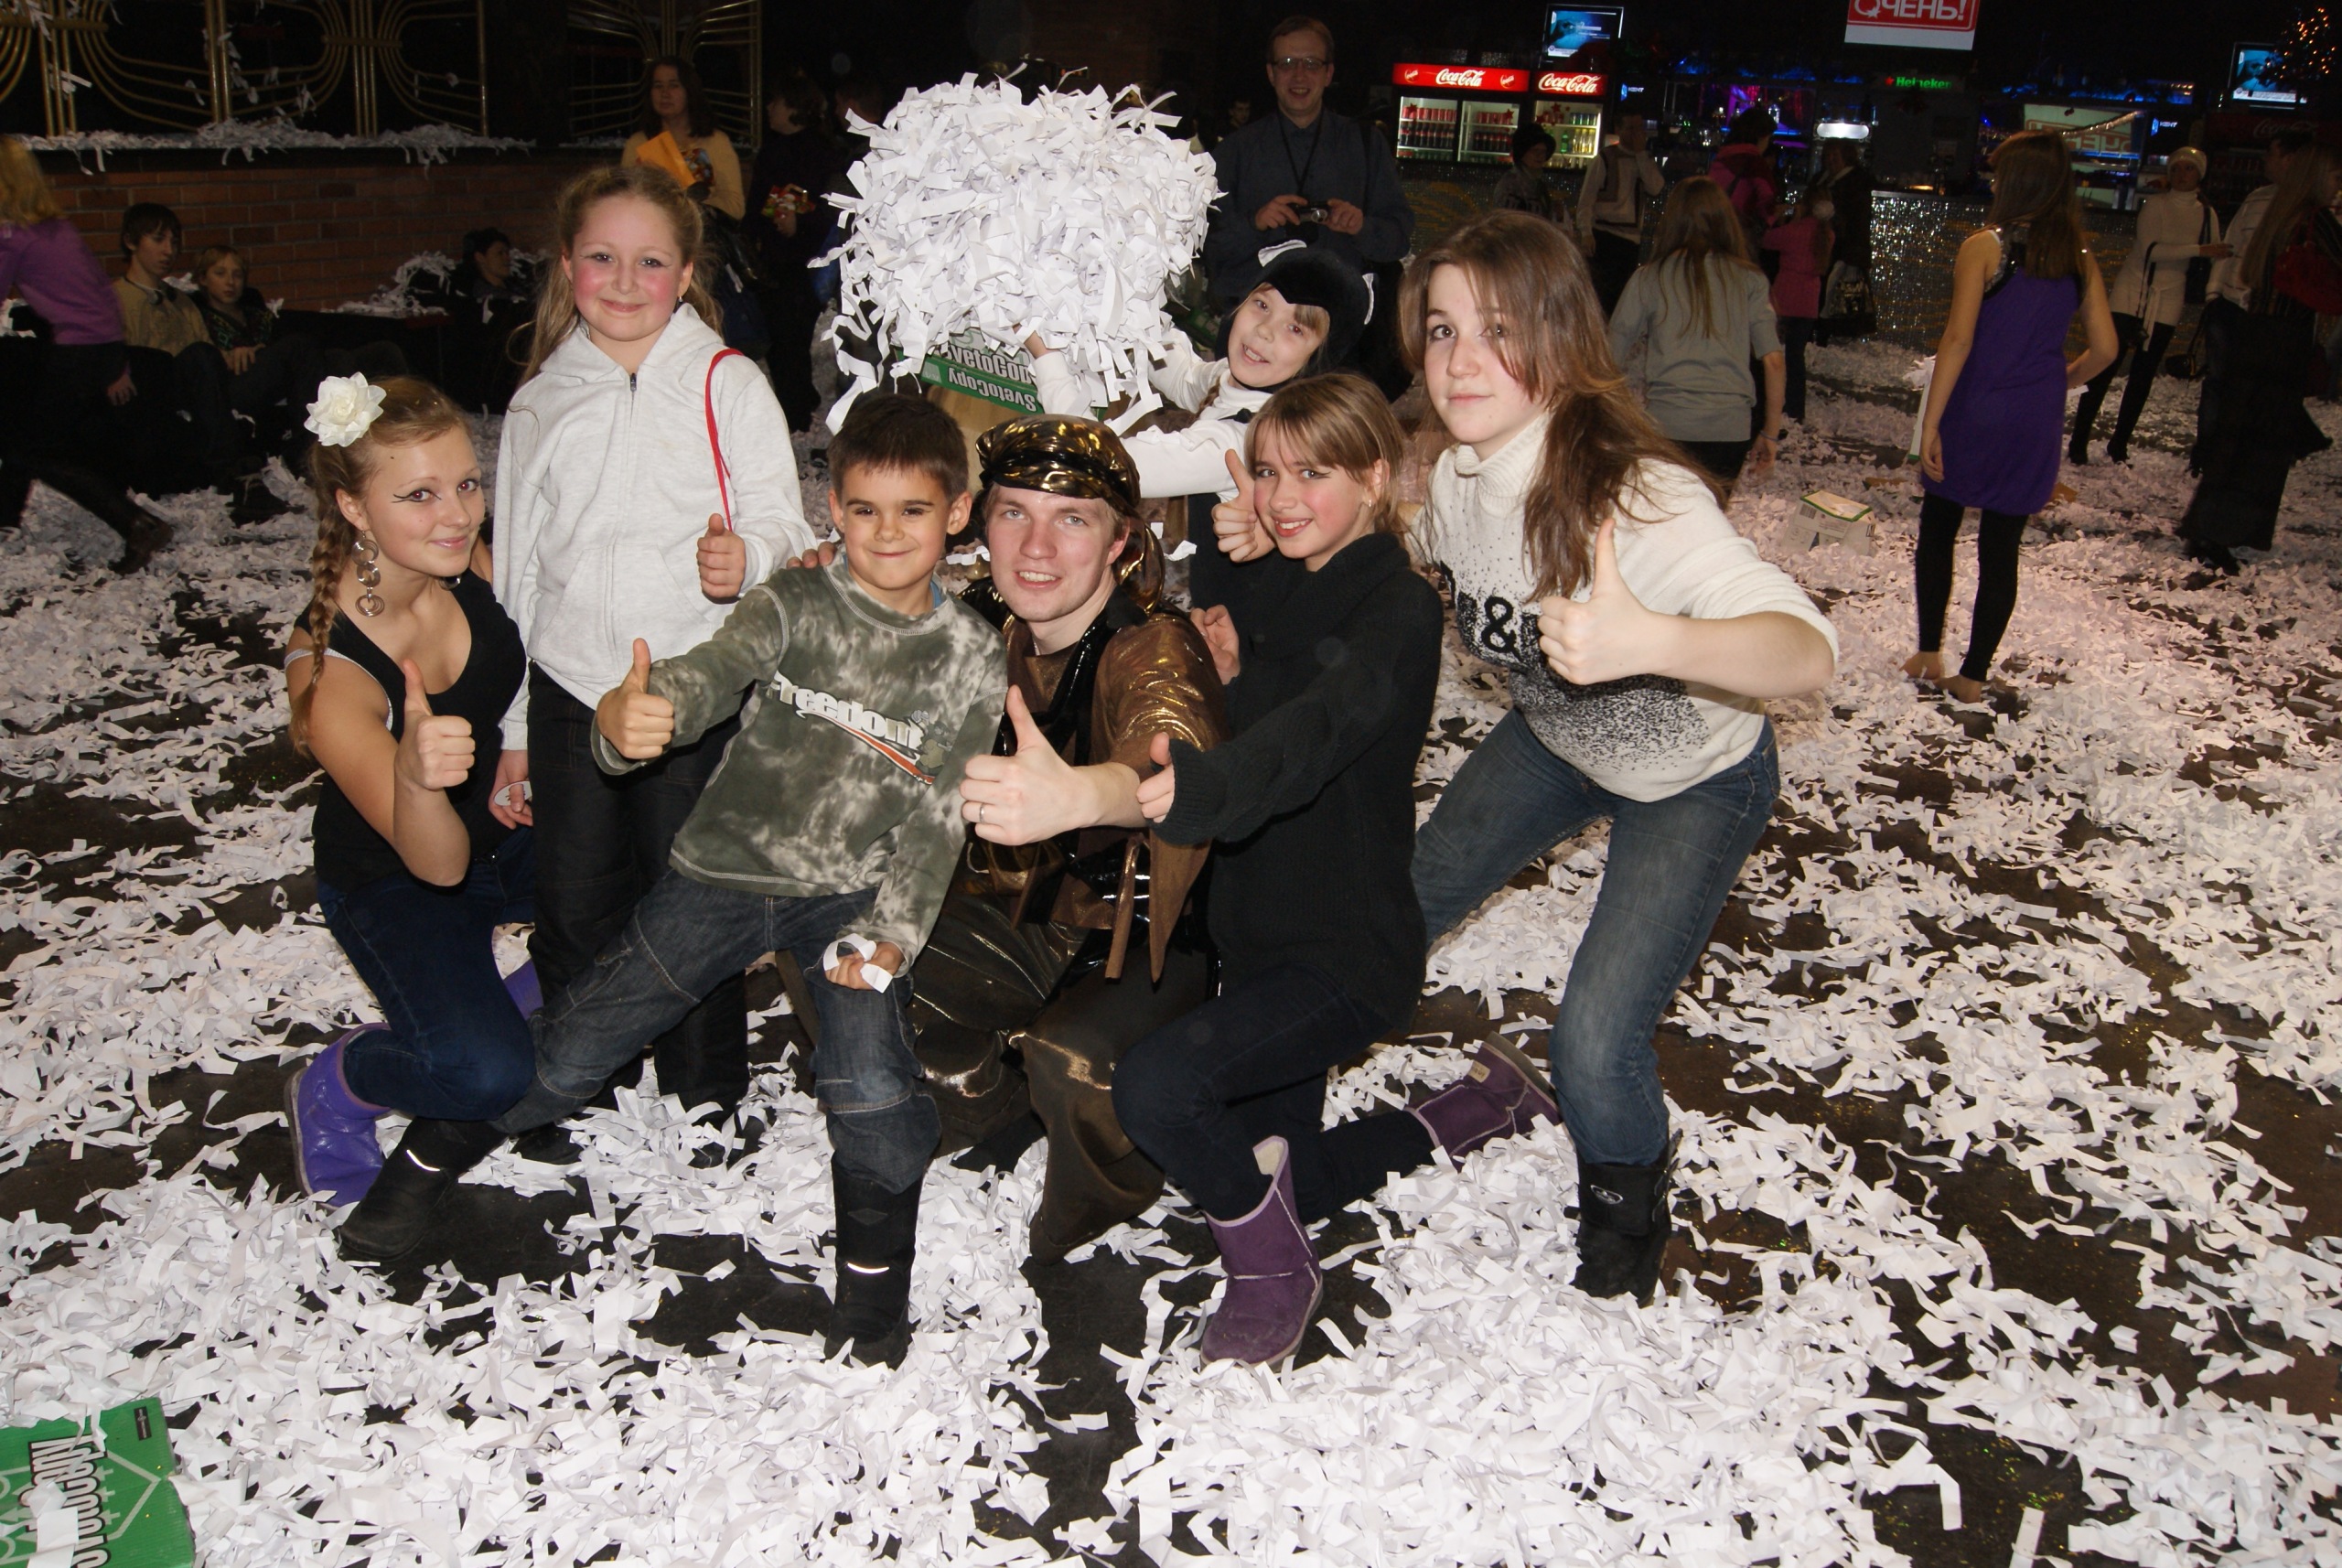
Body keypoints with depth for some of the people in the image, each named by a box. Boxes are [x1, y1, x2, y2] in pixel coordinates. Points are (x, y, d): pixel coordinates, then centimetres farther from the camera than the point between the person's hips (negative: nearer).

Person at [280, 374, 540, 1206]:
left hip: (507, 830, 6)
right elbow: (438, 865, -38)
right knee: (485, 1074, -25)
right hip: (391, 881, -6)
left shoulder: (465, 560, -18)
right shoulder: (328, 669, -32)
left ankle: (511, 1000, 12)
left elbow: (524, 670, 5)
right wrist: (415, 775, -57)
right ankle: (337, 1084, 8)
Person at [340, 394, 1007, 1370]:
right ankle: (434, 1152, 35)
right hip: (726, 864, 0)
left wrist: (888, 934, -13)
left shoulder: (973, 659, -4)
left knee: (871, 1088, -21)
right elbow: (709, 675, -26)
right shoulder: (792, 605, -8)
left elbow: (937, 814, -3)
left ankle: (875, 1265, 8)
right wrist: (626, 715, -48)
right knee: (571, 1050, 5)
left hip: (851, 895, 0)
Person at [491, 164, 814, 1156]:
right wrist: (508, 724, 13)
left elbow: (784, 524, -4)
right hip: (570, 691, 3)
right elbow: (517, 565, 13)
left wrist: (746, 558, -30)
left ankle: (709, 1098, 25)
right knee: (573, 909, 11)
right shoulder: (541, 404, 9)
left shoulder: (728, 385, -1)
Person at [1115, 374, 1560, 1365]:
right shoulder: (1270, 587, 4)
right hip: (1258, 931, 8)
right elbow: (1244, 730, 10)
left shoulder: (1398, 610, -20)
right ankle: (1483, 1104, 38)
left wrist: (1192, 786, -60)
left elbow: (1315, 731, -41)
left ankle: (1273, 1273, 1)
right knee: (1284, 1184, 19)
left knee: (1155, 1088, -26)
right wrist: (1227, 675, -12)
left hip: (1350, 954, -8)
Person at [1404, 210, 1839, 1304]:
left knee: (1594, 1045, -15)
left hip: (1694, 782, -6)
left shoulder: (1637, 496, -38)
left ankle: (1625, 1216, 19)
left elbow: (1809, 652, -51)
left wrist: (1653, 641, -71)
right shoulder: (1452, 477, -17)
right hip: (1553, 743, 6)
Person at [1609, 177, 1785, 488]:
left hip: (1666, 426, -2)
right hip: (1731, 429, 2)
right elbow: (1774, 363, 6)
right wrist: (1769, 433, 15)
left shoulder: (1649, 278, 6)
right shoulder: (1749, 279, 10)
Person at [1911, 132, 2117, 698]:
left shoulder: (1985, 247, -10)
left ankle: (1929, 653, 16)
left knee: (1938, 529, 15)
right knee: (2001, 546, 9)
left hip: (1973, 412, -4)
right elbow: (2104, 349, 3)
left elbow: (1959, 339, -17)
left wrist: (1931, 420, -15)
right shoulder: (2079, 256, 3)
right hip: (2036, 423, 4)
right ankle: (1973, 675, 14)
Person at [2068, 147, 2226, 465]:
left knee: (2143, 376, 6)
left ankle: (2119, 446, 15)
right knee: (2104, 369, -9)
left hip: (2167, 302, 4)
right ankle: (2078, 445, -6)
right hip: (2132, 293, -4)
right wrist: (2198, 249, -25)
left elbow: (2214, 261, 10)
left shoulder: (2207, 215, 7)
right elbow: (2151, 249, -18)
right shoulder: (2155, 204, -4)